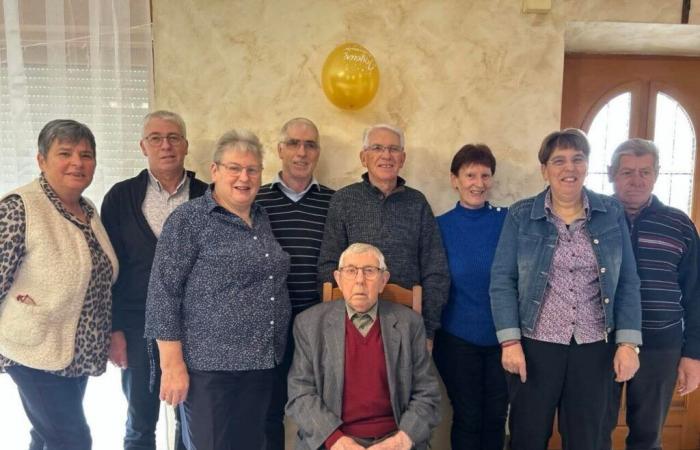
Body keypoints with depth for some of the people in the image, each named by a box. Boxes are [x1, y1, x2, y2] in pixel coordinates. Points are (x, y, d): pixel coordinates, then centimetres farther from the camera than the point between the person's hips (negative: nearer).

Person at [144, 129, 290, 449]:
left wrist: (273, 354, 12)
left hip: (262, 364, 6)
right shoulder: (189, 219, -9)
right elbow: (163, 293, -12)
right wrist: (173, 364, -16)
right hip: (209, 365, -6)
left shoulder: (262, 219, 10)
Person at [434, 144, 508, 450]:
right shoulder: (441, 226, -5)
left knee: (496, 416, 13)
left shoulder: (508, 221, -3)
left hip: (502, 336, 1)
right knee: (467, 418, 11)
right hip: (458, 338, -1)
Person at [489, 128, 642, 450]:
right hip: (535, 344, -2)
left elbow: (628, 282, 3)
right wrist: (510, 341, -12)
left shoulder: (612, 213, 3)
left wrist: (628, 342, -4)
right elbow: (502, 280, -5)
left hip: (595, 347, 2)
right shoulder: (520, 216, -2)